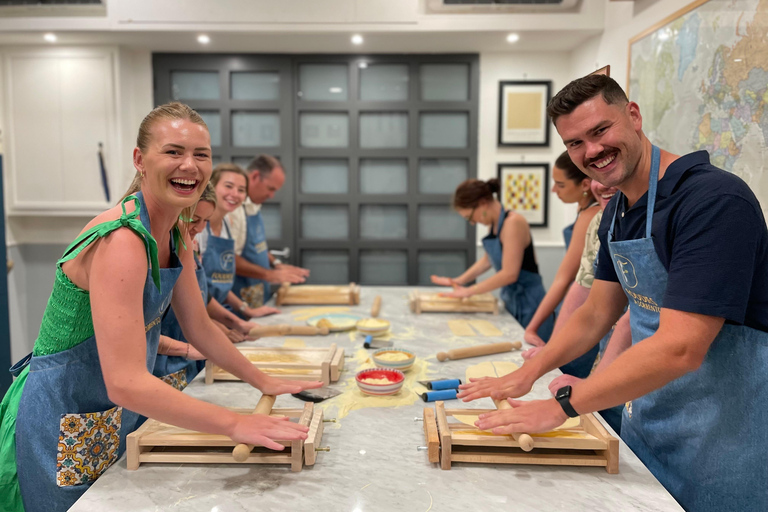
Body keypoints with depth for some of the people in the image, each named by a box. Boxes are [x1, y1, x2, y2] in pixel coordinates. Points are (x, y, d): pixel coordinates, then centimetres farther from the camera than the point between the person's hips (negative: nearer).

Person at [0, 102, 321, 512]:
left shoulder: (177, 239, -1)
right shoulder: (121, 241, -28)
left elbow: (200, 329, 8)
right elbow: (126, 383, -34)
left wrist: (266, 383, 7)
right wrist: (235, 424, -32)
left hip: (116, 419, 8)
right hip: (63, 428, -8)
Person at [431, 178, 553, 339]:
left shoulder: (513, 222, -19)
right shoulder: (495, 225, 6)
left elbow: (509, 273, -23)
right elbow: (488, 259, 21)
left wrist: (469, 291, -16)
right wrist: (459, 281, 12)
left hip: (528, 303, -8)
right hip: (511, 300, 8)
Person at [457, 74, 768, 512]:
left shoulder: (714, 199, -25)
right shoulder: (617, 213, 2)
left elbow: (680, 349, -30)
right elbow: (596, 314, 9)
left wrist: (561, 406, -25)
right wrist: (529, 373, -2)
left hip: (725, 436, -7)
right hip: (646, 422, 7)